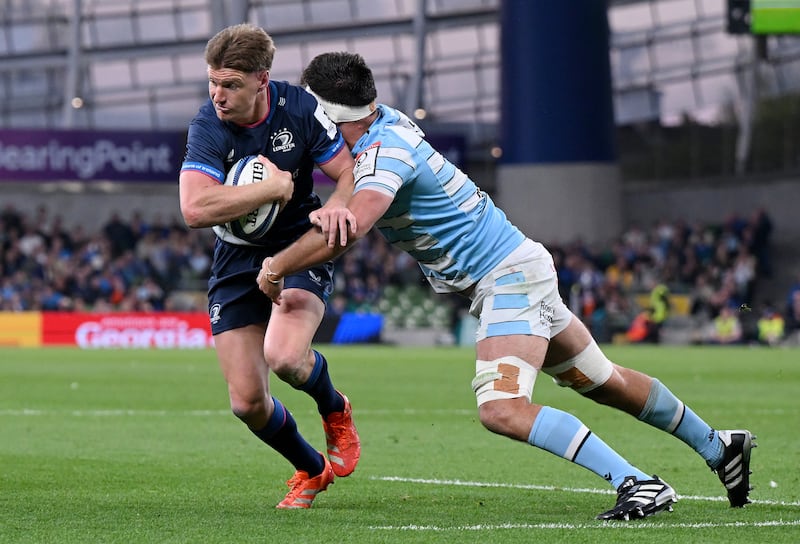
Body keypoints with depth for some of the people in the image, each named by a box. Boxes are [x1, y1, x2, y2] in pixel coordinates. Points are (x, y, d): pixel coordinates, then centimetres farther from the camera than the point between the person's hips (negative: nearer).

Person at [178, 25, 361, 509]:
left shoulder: (299, 108, -14)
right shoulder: (208, 128, -18)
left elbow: (351, 171, -9)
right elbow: (195, 210, -33)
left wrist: (335, 206, -32)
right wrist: (275, 187, -30)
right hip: (238, 262, 1)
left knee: (284, 356, -30)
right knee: (247, 402, -4)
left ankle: (336, 411, 6)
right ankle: (312, 470, 27)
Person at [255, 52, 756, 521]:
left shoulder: (384, 152, -25)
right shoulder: (385, 121, 2)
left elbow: (349, 227, -42)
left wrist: (276, 268, -30)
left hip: (508, 278, -10)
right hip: (516, 268, 10)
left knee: (502, 409, -23)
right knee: (603, 382, 21)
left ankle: (640, 485, -24)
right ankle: (718, 446, 36)